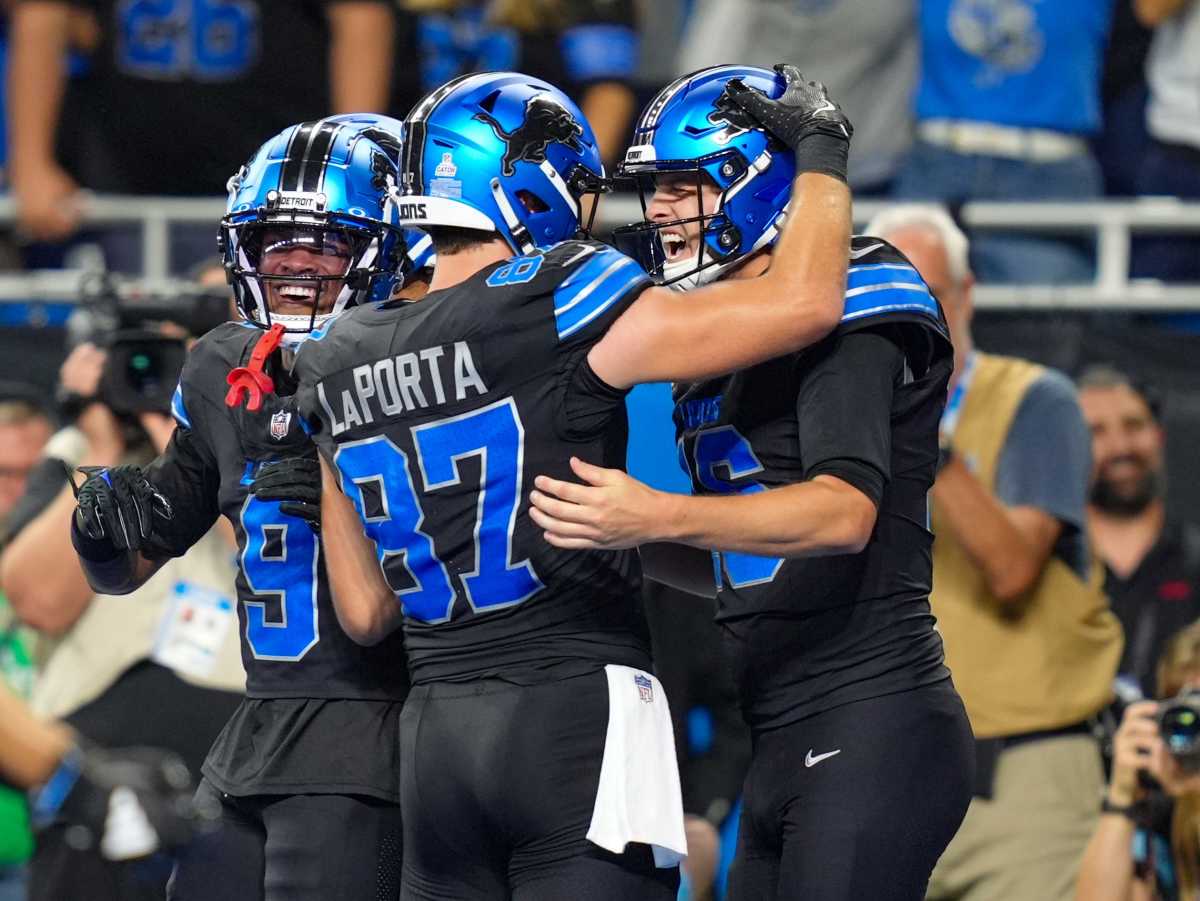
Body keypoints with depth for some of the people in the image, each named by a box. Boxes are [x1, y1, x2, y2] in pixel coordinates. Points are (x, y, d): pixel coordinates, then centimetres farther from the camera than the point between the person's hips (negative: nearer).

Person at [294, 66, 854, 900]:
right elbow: (802, 301, -12)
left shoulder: (342, 367, 11)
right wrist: (822, 150, 3)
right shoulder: (553, 308, -9)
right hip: (577, 712, -6)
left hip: (433, 737, 6)